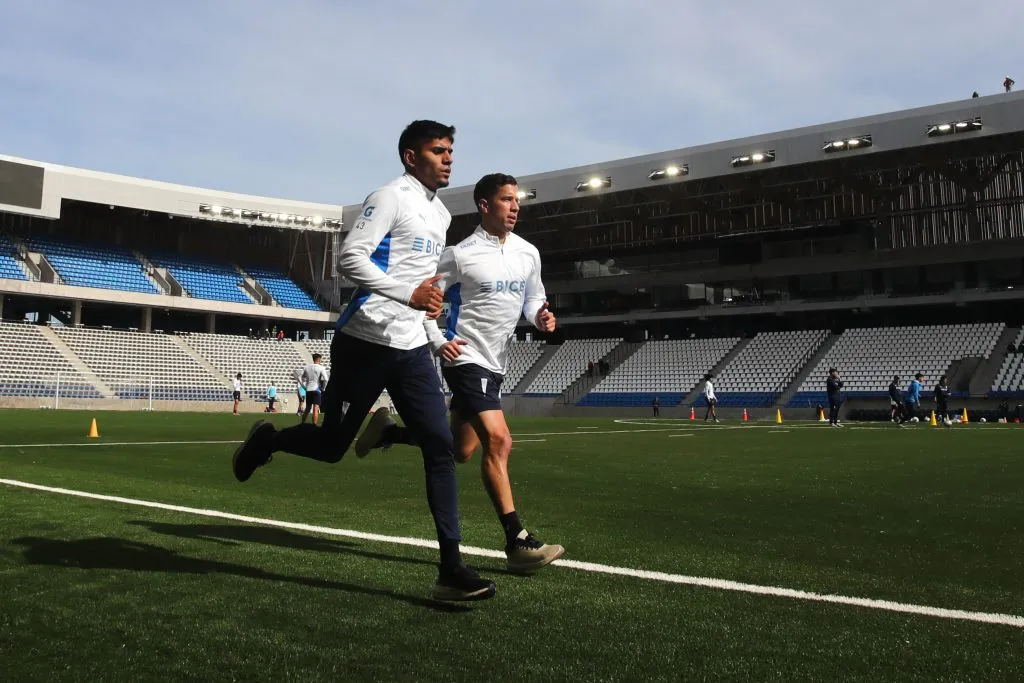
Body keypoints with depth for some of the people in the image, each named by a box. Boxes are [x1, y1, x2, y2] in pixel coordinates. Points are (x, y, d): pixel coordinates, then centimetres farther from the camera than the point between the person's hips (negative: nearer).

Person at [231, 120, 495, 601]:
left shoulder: (441, 214, 18)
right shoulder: (390, 197, -8)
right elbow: (350, 258, -19)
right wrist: (410, 294, -26)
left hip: (410, 348, 7)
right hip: (364, 343, -7)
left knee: (440, 447, -5)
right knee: (331, 445, 4)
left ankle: (451, 568, -4)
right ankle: (267, 441, 37)